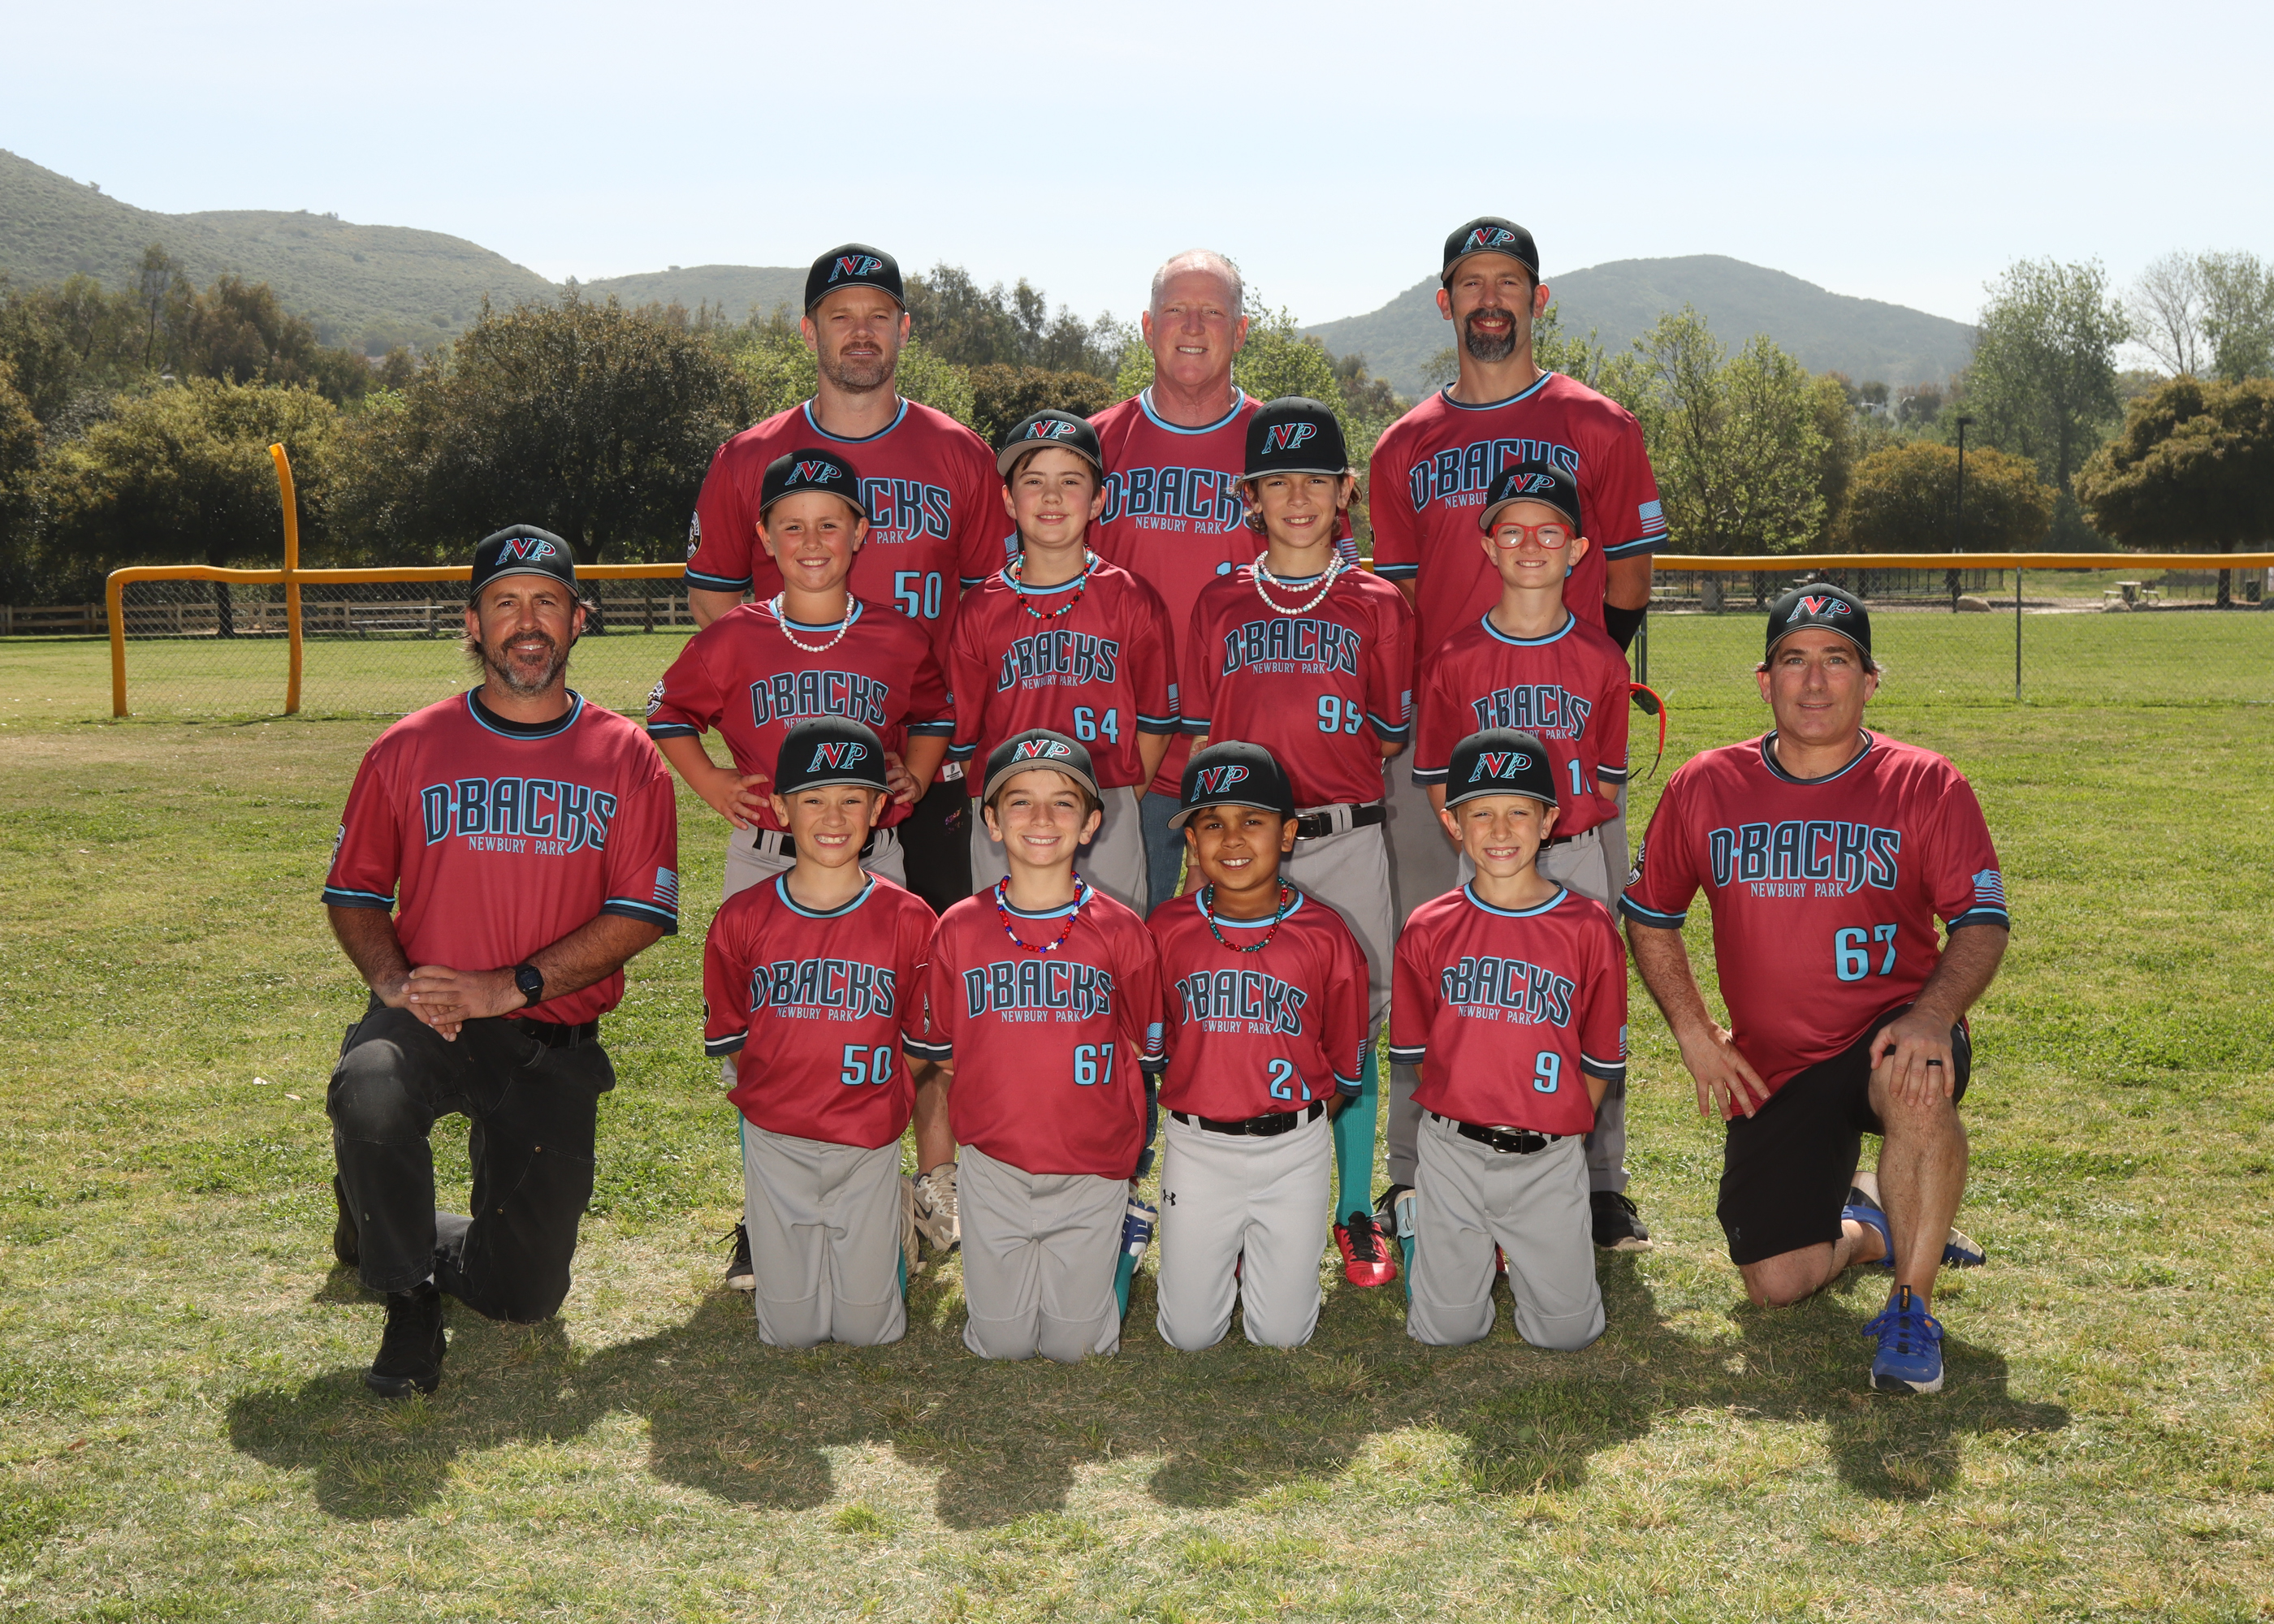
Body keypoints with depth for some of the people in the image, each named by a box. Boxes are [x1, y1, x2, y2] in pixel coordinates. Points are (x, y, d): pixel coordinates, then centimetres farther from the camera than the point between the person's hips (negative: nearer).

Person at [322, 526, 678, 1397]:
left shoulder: (627, 759, 1)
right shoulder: (408, 749, 4)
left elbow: (642, 913, -6)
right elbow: (353, 891, 8)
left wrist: (510, 986, -16)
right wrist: (394, 980, -13)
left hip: (554, 1044, 1)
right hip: (426, 1023, 0)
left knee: (524, 1294, 2)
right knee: (368, 1095, -37)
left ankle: (407, 1242, 39)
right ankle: (409, 1297, -7)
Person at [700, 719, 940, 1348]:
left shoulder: (907, 919, -7)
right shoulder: (742, 918, -5)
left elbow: (921, 1043, 2)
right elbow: (729, 1041, 5)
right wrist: (786, 1089, -1)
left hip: (870, 1143, 0)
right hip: (775, 1140, 1)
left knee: (868, 1329, 7)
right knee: (792, 1331, 7)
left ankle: (895, 1215, 33)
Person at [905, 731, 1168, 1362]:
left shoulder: (1121, 931, -4)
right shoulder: (959, 929, -3)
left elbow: (1141, 1054, 4)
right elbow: (941, 1051, 8)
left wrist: (1133, 1158, 1)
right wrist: (997, 1105, 1)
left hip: (1092, 1167, -1)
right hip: (993, 1164, 1)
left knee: (1075, 1345, 7)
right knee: (1001, 1344, 7)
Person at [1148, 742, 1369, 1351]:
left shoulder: (1324, 935, -6)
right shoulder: (1167, 928, -4)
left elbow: (1345, 1065, 2)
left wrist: (1292, 1127, 0)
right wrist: (1208, 1107, 5)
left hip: (1295, 1149, 0)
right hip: (1195, 1147, 1)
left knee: (1281, 1335, 7)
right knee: (1189, 1334, 8)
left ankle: (1267, 1254, 36)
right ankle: (1220, 1253, 37)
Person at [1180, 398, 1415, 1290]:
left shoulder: (1376, 604, 5)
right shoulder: (1219, 604, 8)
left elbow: (1391, 737, 6)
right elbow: (1198, 737, 9)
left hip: (1346, 840, -1)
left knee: (1350, 1026, 3)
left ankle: (1355, 1217, 15)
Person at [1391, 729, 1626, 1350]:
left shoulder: (1588, 927, -4)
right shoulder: (1428, 929, -1)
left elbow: (1599, 1060, 2)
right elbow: (1418, 1051, 8)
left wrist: (1561, 1134, 0)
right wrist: (1459, 1120, 4)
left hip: (1550, 1157, 0)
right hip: (1452, 1152, 1)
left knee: (1566, 1331, 2)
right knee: (1445, 1331, 4)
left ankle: (1525, 1257, 31)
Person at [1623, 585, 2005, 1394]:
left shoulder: (1926, 785, -4)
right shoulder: (1706, 787, 1)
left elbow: (1983, 923, -8)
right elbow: (1649, 916, 11)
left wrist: (1932, 1016, -27)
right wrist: (1694, 1033, 1)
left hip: (1887, 1030, -2)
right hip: (1771, 1069, 3)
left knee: (1917, 1083, -40)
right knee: (1775, 1280, -5)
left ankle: (1911, 1309, -19)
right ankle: (1867, 1232, 32)